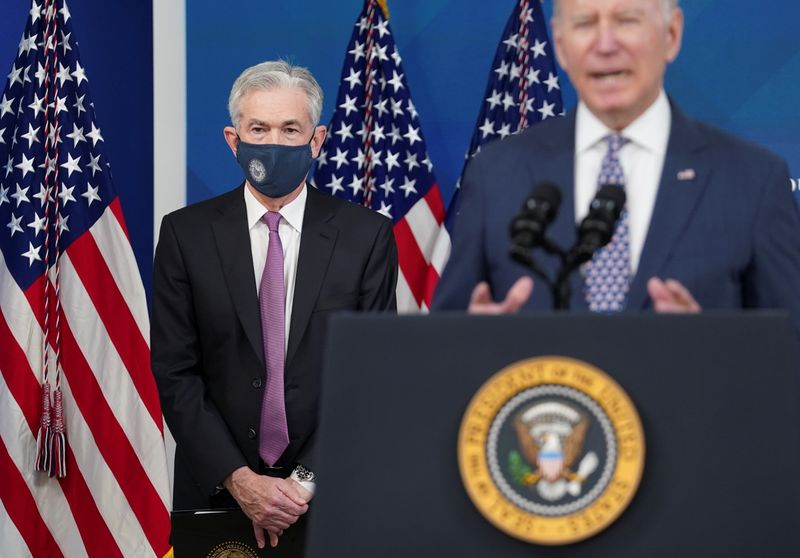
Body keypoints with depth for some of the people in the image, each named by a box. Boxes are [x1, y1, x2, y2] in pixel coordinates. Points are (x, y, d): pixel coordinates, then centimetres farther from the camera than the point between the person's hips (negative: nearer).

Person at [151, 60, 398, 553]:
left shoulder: (368, 235, -3)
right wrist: (239, 479, -13)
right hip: (216, 489, 0)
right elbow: (175, 372, -4)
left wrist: (310, 480, -12)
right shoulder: (186, 233, -1)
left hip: (331, 492, 0)